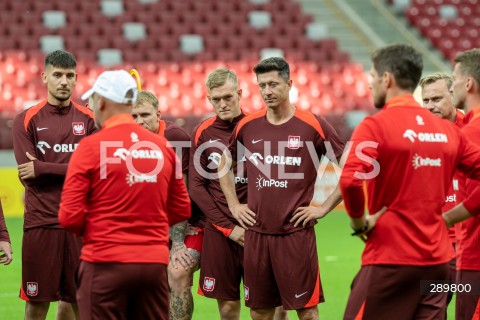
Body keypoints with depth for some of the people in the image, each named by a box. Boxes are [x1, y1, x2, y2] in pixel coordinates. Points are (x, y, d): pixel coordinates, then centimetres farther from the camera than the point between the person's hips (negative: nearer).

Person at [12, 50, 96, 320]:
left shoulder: (89, 120, 7)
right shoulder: (27, 120, 4)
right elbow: (26, 173, -6)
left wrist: (42, 168, -9)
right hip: (40, 223, -1)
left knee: (78, 298, 3)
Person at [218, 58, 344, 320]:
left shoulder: (313, 125, -5)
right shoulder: (247, 126, 7)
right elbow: (224, 165, 24)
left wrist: (324, 208, -5)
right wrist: (234, 205, 14)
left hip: (296, 232, -4)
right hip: (256, 233, 4)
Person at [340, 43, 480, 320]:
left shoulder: (375, 126, -9)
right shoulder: (448, 130, 8)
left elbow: (350, 181, -23)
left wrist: (359, 222, -7)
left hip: (390, 259, -6)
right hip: (437, 258, 6)